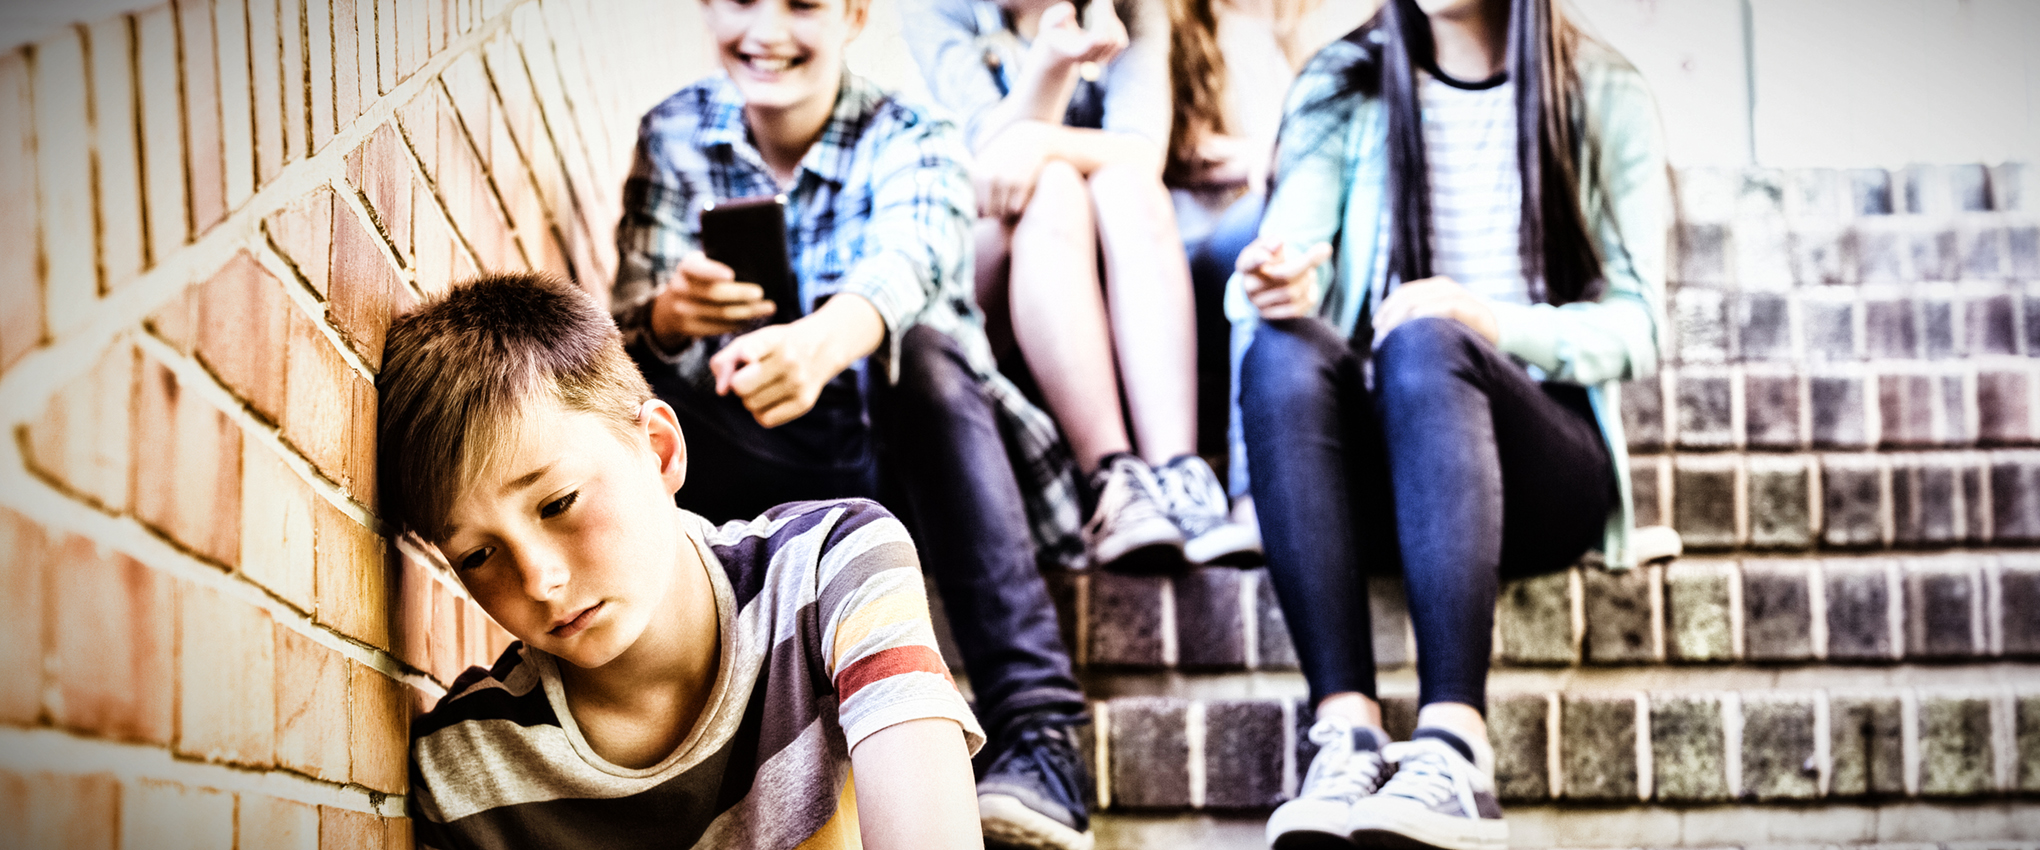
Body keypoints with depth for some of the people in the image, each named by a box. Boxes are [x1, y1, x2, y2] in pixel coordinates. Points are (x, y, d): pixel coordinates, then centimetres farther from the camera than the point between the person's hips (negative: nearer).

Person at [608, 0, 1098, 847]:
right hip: (759, 477, 2)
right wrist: (667, 316, -33)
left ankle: (1038, 733, -42)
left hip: (913, 466, -2)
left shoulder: (911, 141, -8)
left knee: (920, 351, -35)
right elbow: (625, 331, -7)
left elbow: (906, 260, -32)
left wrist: (818, 344, -55)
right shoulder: (675, 136, 1)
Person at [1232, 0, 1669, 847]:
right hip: (1372, 467, 2)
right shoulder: (1344, 85, 12)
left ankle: (1452, 753, -48)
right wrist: (1278, 286, -30)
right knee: (1284, 350, -31)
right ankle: (1346, 733, -43)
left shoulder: (1604, 99, 8)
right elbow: (1289, 250, -5)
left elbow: (1636, 328, 1)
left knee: (1424, 346, -34)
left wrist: (1485, 320, -18)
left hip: (1549, 467, -1)